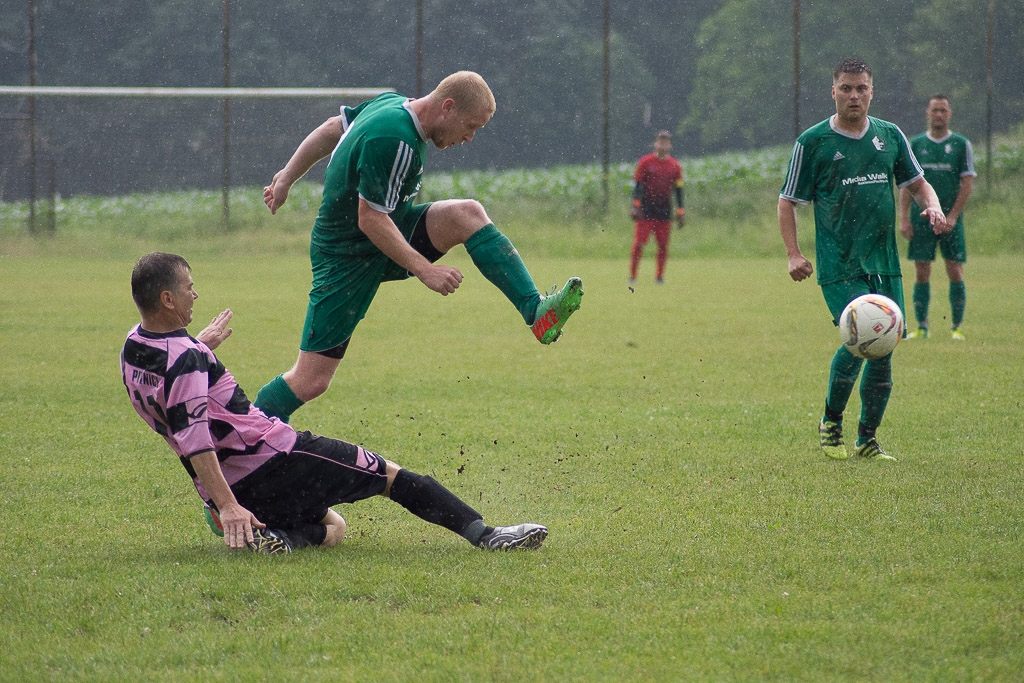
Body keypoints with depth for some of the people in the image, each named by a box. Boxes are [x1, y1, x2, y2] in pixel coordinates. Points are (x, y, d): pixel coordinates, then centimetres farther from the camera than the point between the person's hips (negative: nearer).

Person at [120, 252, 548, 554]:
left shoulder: (133, 349, 7)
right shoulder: (186, 357, -21)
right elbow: (192, 438, -30)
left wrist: (201, 345, 39)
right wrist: (228, 506, -33)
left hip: (228, 488, 9)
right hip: (271, 459, -9)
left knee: (333, 528, 25)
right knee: (390, 474, 5)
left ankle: (282, 534, -5)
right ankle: (481, 533, -7)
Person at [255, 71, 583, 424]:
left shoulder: (392, 103, 0)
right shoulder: (394, 141, -29)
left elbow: (330, 131, 13)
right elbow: (370, 220, -28)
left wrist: (287, 177, 22)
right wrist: (425, 270, -25)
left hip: (383, 237, 9)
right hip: (346, 258, -9)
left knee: (467, 215, -13)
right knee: (310, 382, -9)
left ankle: (536, 311, -17)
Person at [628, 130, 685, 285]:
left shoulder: (675, 166, 7)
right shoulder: (645, 162, -1)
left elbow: (678, 190, 10)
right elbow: (637, 185, -2)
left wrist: (681, 213, 5)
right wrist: (635, 206, -10)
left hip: (664, 212, 3)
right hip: (646, 211, -3)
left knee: (663, 246, 3)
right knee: (638, 243, -8)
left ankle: (659, 277, 13)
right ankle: (632, 276, -3)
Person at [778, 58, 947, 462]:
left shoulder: (890, 136, 10)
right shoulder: (812, 142, -1)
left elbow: (917, 183, 20)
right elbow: (788, 202, 3)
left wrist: (932, 207, -2)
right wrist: (793, 254, -8)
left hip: (884, 262, 5)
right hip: (839, 264, -5)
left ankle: (868, 439, 17)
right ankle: (831, 422, 4)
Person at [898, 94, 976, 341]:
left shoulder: (961, 144, 3)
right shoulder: (915, 144, 7)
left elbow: (968, 184, -1)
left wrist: (952, 216, -10)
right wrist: (904, 218, -2)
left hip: (951, 219, -1)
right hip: (921, 218, 1)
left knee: (955, 271, -4)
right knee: (921, 272, -1)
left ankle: (957, 327, 4)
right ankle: (921, 327, 5)